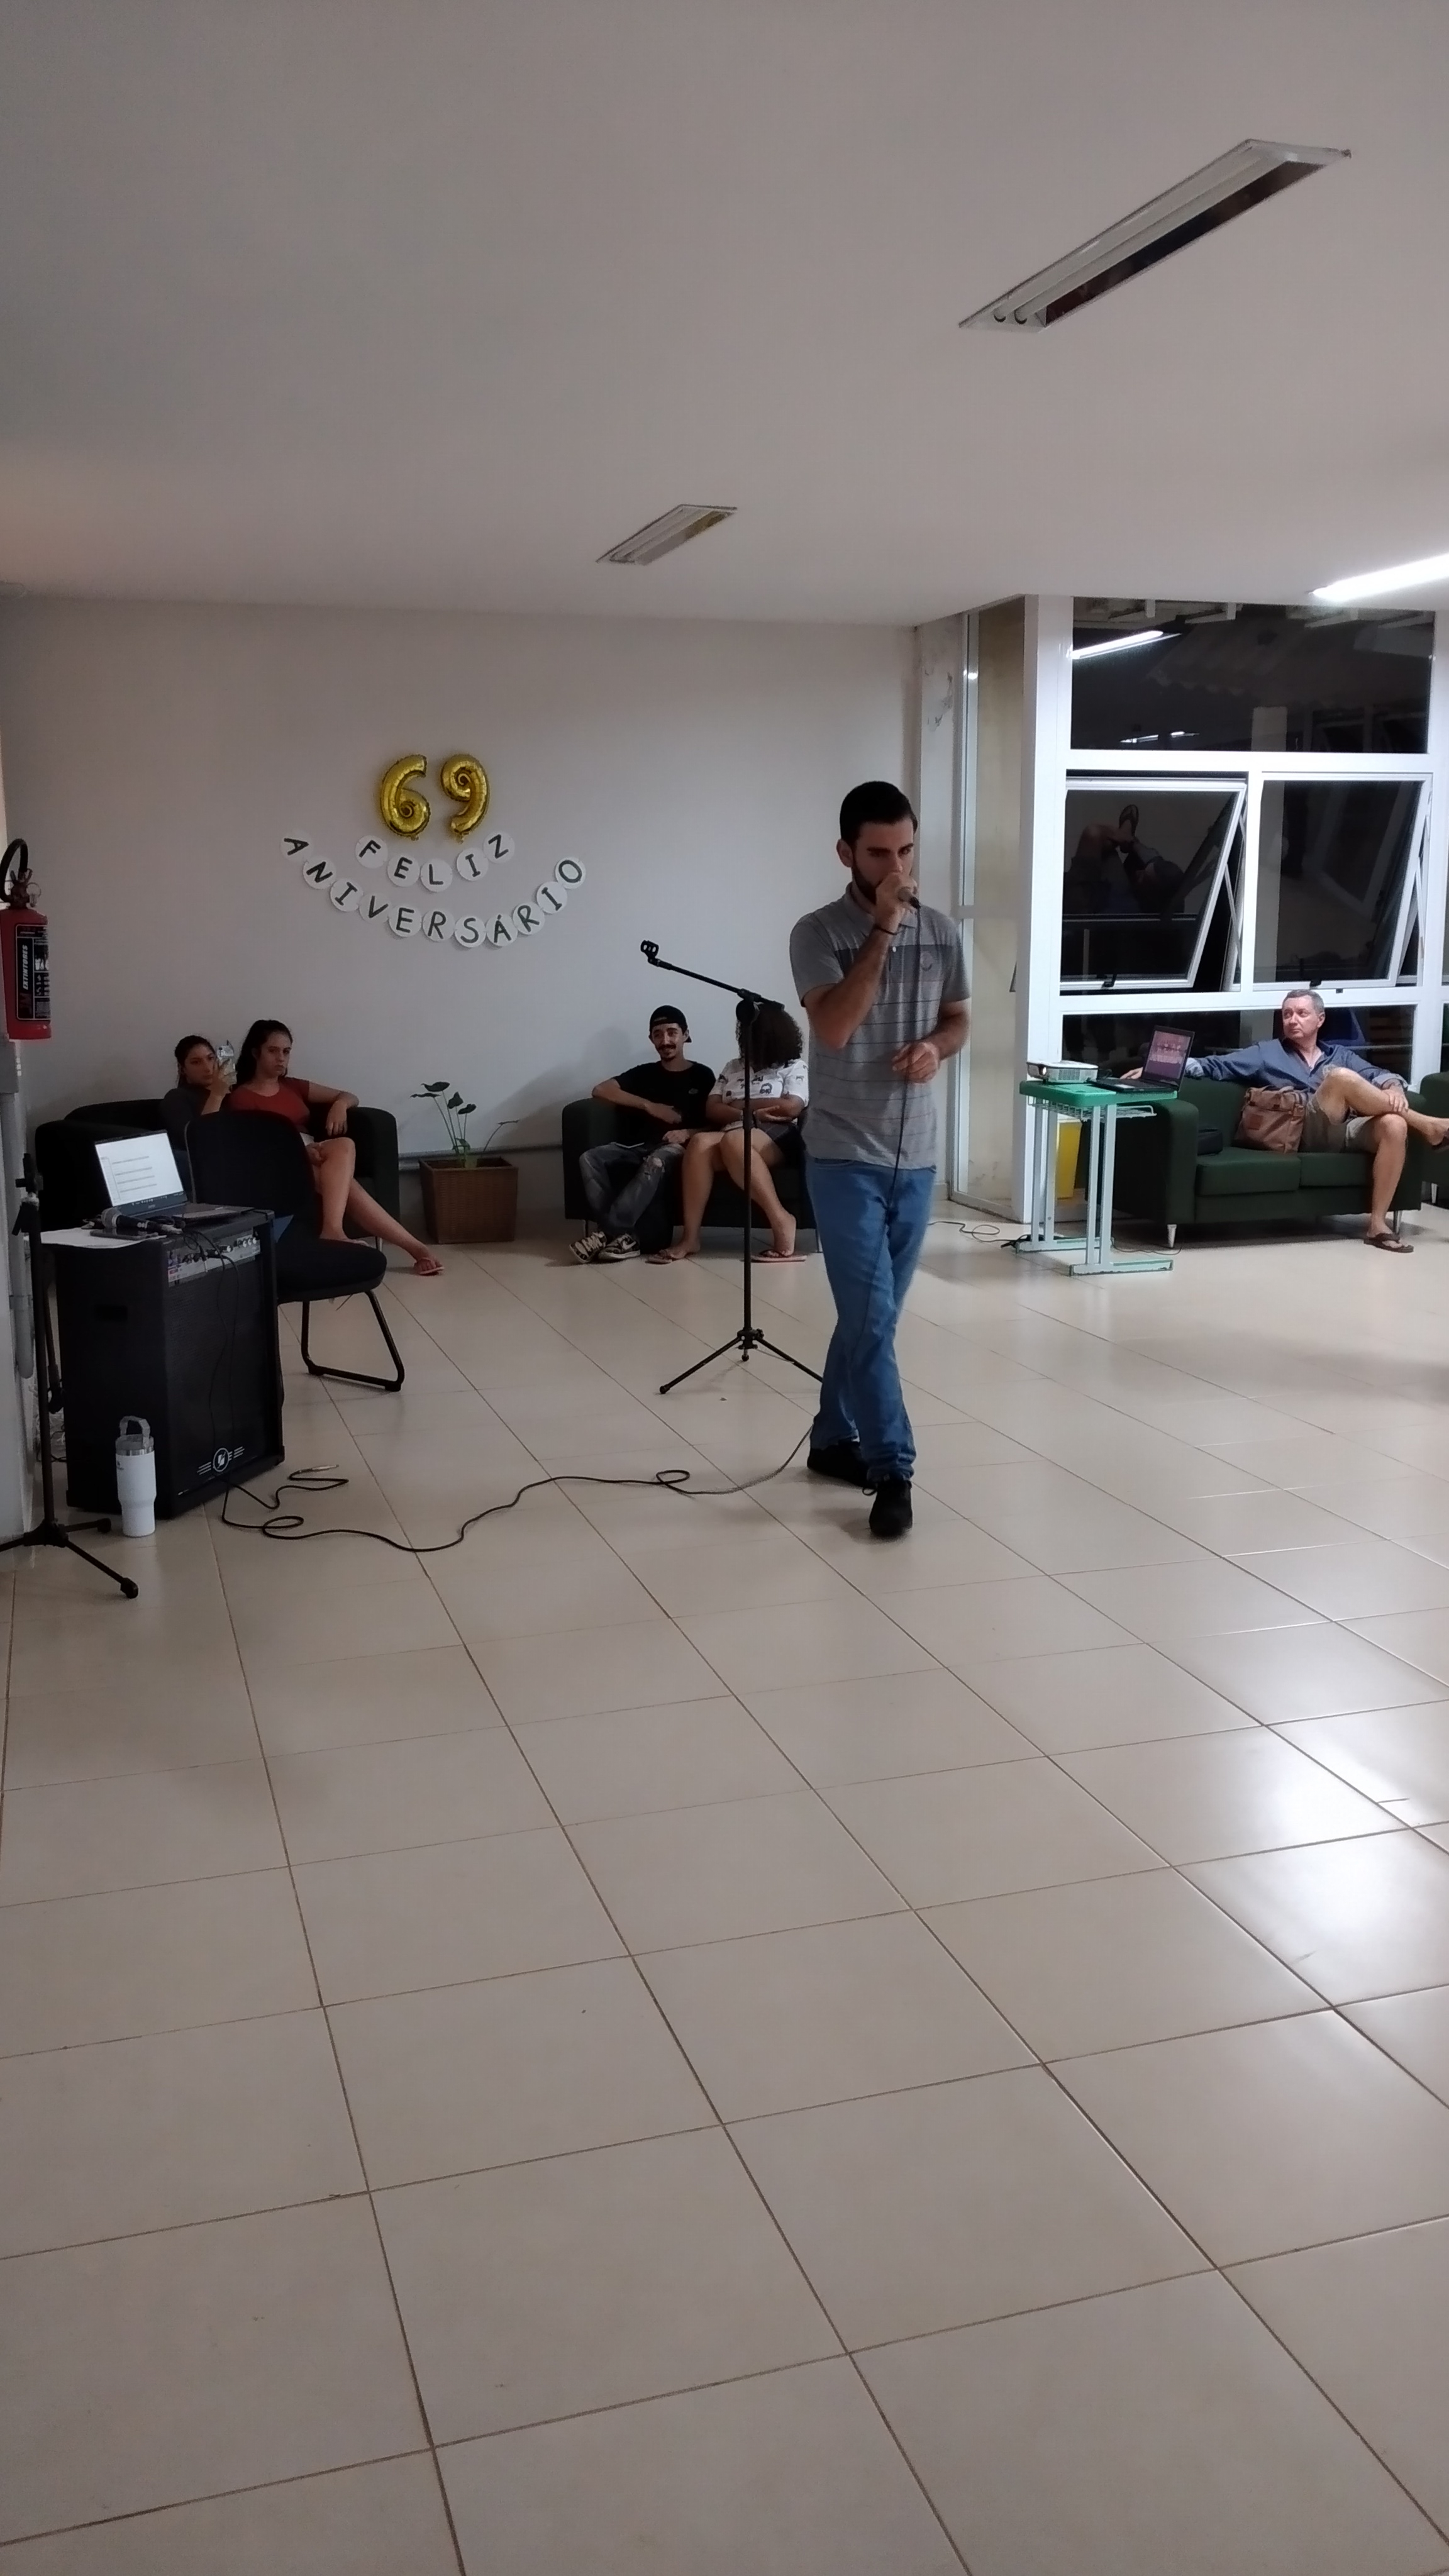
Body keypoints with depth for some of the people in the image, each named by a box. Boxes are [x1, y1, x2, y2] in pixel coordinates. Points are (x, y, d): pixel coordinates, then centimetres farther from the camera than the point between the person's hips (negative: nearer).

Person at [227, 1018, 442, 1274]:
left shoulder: (292, 1087, 23)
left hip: (314, 1160, 6)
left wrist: (340, 1105, -1)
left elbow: (350, 1097, 25)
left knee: (342, 1148, -32)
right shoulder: (240, 1098, 5)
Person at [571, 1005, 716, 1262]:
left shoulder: (702, 1075, 15)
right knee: (590, 1159, -25)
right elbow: (600, 1091, 9)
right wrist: (649, 1106, -1)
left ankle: (606, 1233, -39)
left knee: (656, 1162, -40)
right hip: (638, 1147, 4)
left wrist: (688, 1133, -14)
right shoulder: (643, 1073, 22)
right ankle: (621, 1236, -36)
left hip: (674, 1148, -4)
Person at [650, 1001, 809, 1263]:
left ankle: (780, 1220, -36)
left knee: (734, 1141, -39)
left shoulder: (794, 1067, 13)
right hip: (731, 1134, 4)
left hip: (777, 1137, -4)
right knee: (699, 1143, -32)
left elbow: (792, 1107, -6)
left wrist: (740, 1105, 3)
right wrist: (750, 1113, -5)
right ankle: (690, 1238, -37)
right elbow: (711, 1109, 14)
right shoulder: (733, 1067, 27)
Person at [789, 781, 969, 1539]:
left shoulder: (942, 933, 6)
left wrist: (936, 1047, -5)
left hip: (915, 1158, 5)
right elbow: (834, 1027, -23)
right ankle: (891, 1471, -2)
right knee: (871, 1317, -8)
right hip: (845, 1158, -5)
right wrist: (882, 928, -22)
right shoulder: (818, 933, -9)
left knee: (872, 1314, 14)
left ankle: (833, 1438, 30)